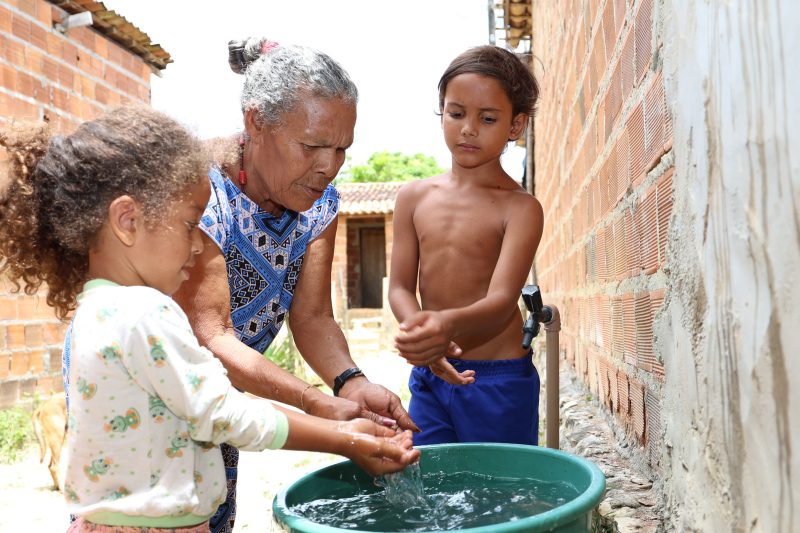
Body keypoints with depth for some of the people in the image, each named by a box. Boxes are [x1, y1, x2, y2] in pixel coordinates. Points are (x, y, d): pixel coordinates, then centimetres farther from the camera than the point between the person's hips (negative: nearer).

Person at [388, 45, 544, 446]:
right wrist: (421, 334, -20)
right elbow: (400, 286, 2)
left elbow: (502, 301, -19)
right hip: (429, 376, 3)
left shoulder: (520, 208, -7)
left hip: (499, 382, -3)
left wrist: (449, 323, -40)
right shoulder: (415, 196, 5)